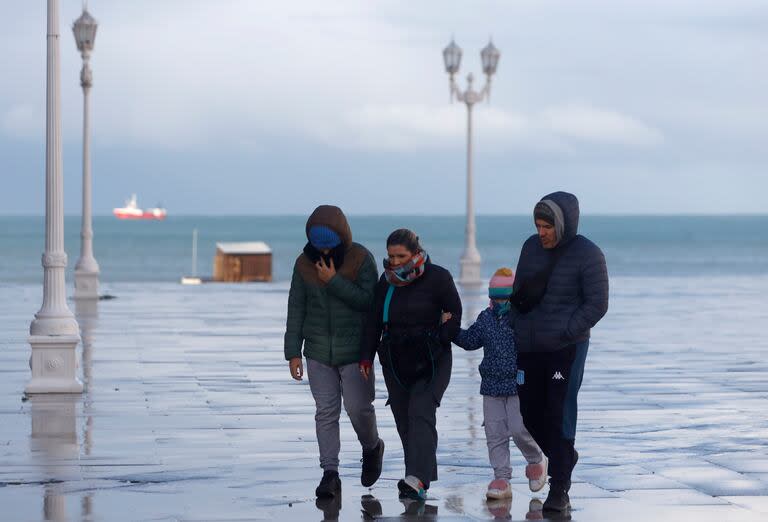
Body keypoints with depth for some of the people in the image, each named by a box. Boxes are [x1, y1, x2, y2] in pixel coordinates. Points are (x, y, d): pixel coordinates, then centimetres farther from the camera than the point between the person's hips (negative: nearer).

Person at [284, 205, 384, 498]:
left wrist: (333, 282, -21)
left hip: (355, 350, -3)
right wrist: (293, 351, 1)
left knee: (358, 407, -3)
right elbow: (296, 309, 5)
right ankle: (330, 474, 3)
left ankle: (372, 448, 28)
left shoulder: (361, 259, -7)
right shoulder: (305, 263, 2)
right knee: (325, 412, 0)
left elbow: (369, 300, -15)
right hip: (318, 352, 3)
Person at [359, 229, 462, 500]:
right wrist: (366, 356, 5)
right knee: (403, 419, 5)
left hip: (431, 360, -5)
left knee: (420, 413, -17)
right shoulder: (386, 281, 7)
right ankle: (424, 472, 16)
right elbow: (374, 321, 11)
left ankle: (417, 480, -26)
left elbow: (455, 313, 0)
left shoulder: (437, 277, -6)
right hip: (395, 360, 5)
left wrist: (438, 341, -10)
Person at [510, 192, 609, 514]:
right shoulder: (531, 247, 7)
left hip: (567, 348, -6)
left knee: (559, 415, -10)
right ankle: (564, 459, 35)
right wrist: (513, 327, 10)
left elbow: (597, 305, -10)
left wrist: (565, 333, -16)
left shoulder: (588, 255, -10)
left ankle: (559, 490, -6)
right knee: (530, 415, 9)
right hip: (528, 348, 6)